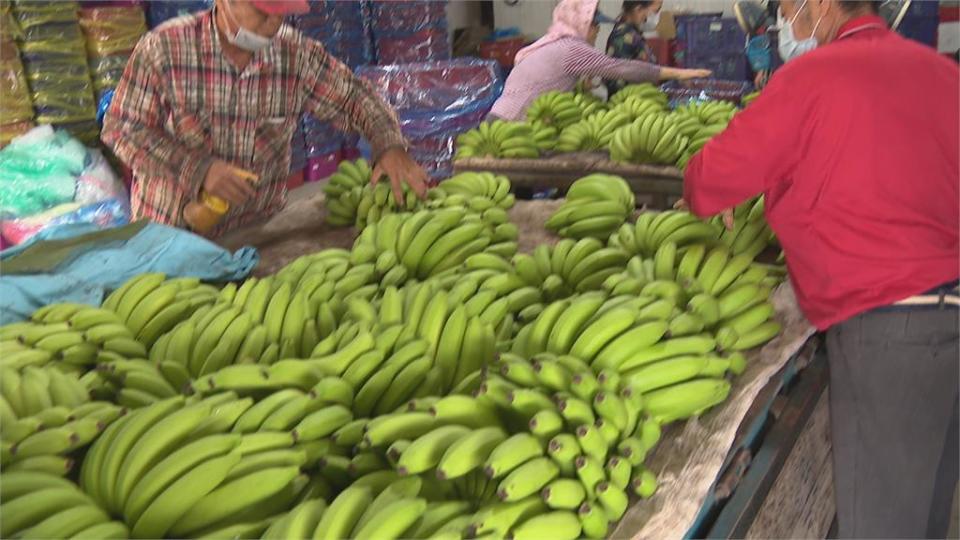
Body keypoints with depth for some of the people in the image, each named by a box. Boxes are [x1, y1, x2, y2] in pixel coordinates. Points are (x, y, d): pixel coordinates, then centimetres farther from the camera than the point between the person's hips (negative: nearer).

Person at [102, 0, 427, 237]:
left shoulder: (297, 55, -6)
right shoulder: (163, 48, -12)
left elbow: (356, 98, 5)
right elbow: (121, 129, -11)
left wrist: (391, 147, -14)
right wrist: (199, 169, -23)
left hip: (257, 230, 2)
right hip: (169, 230, -2)